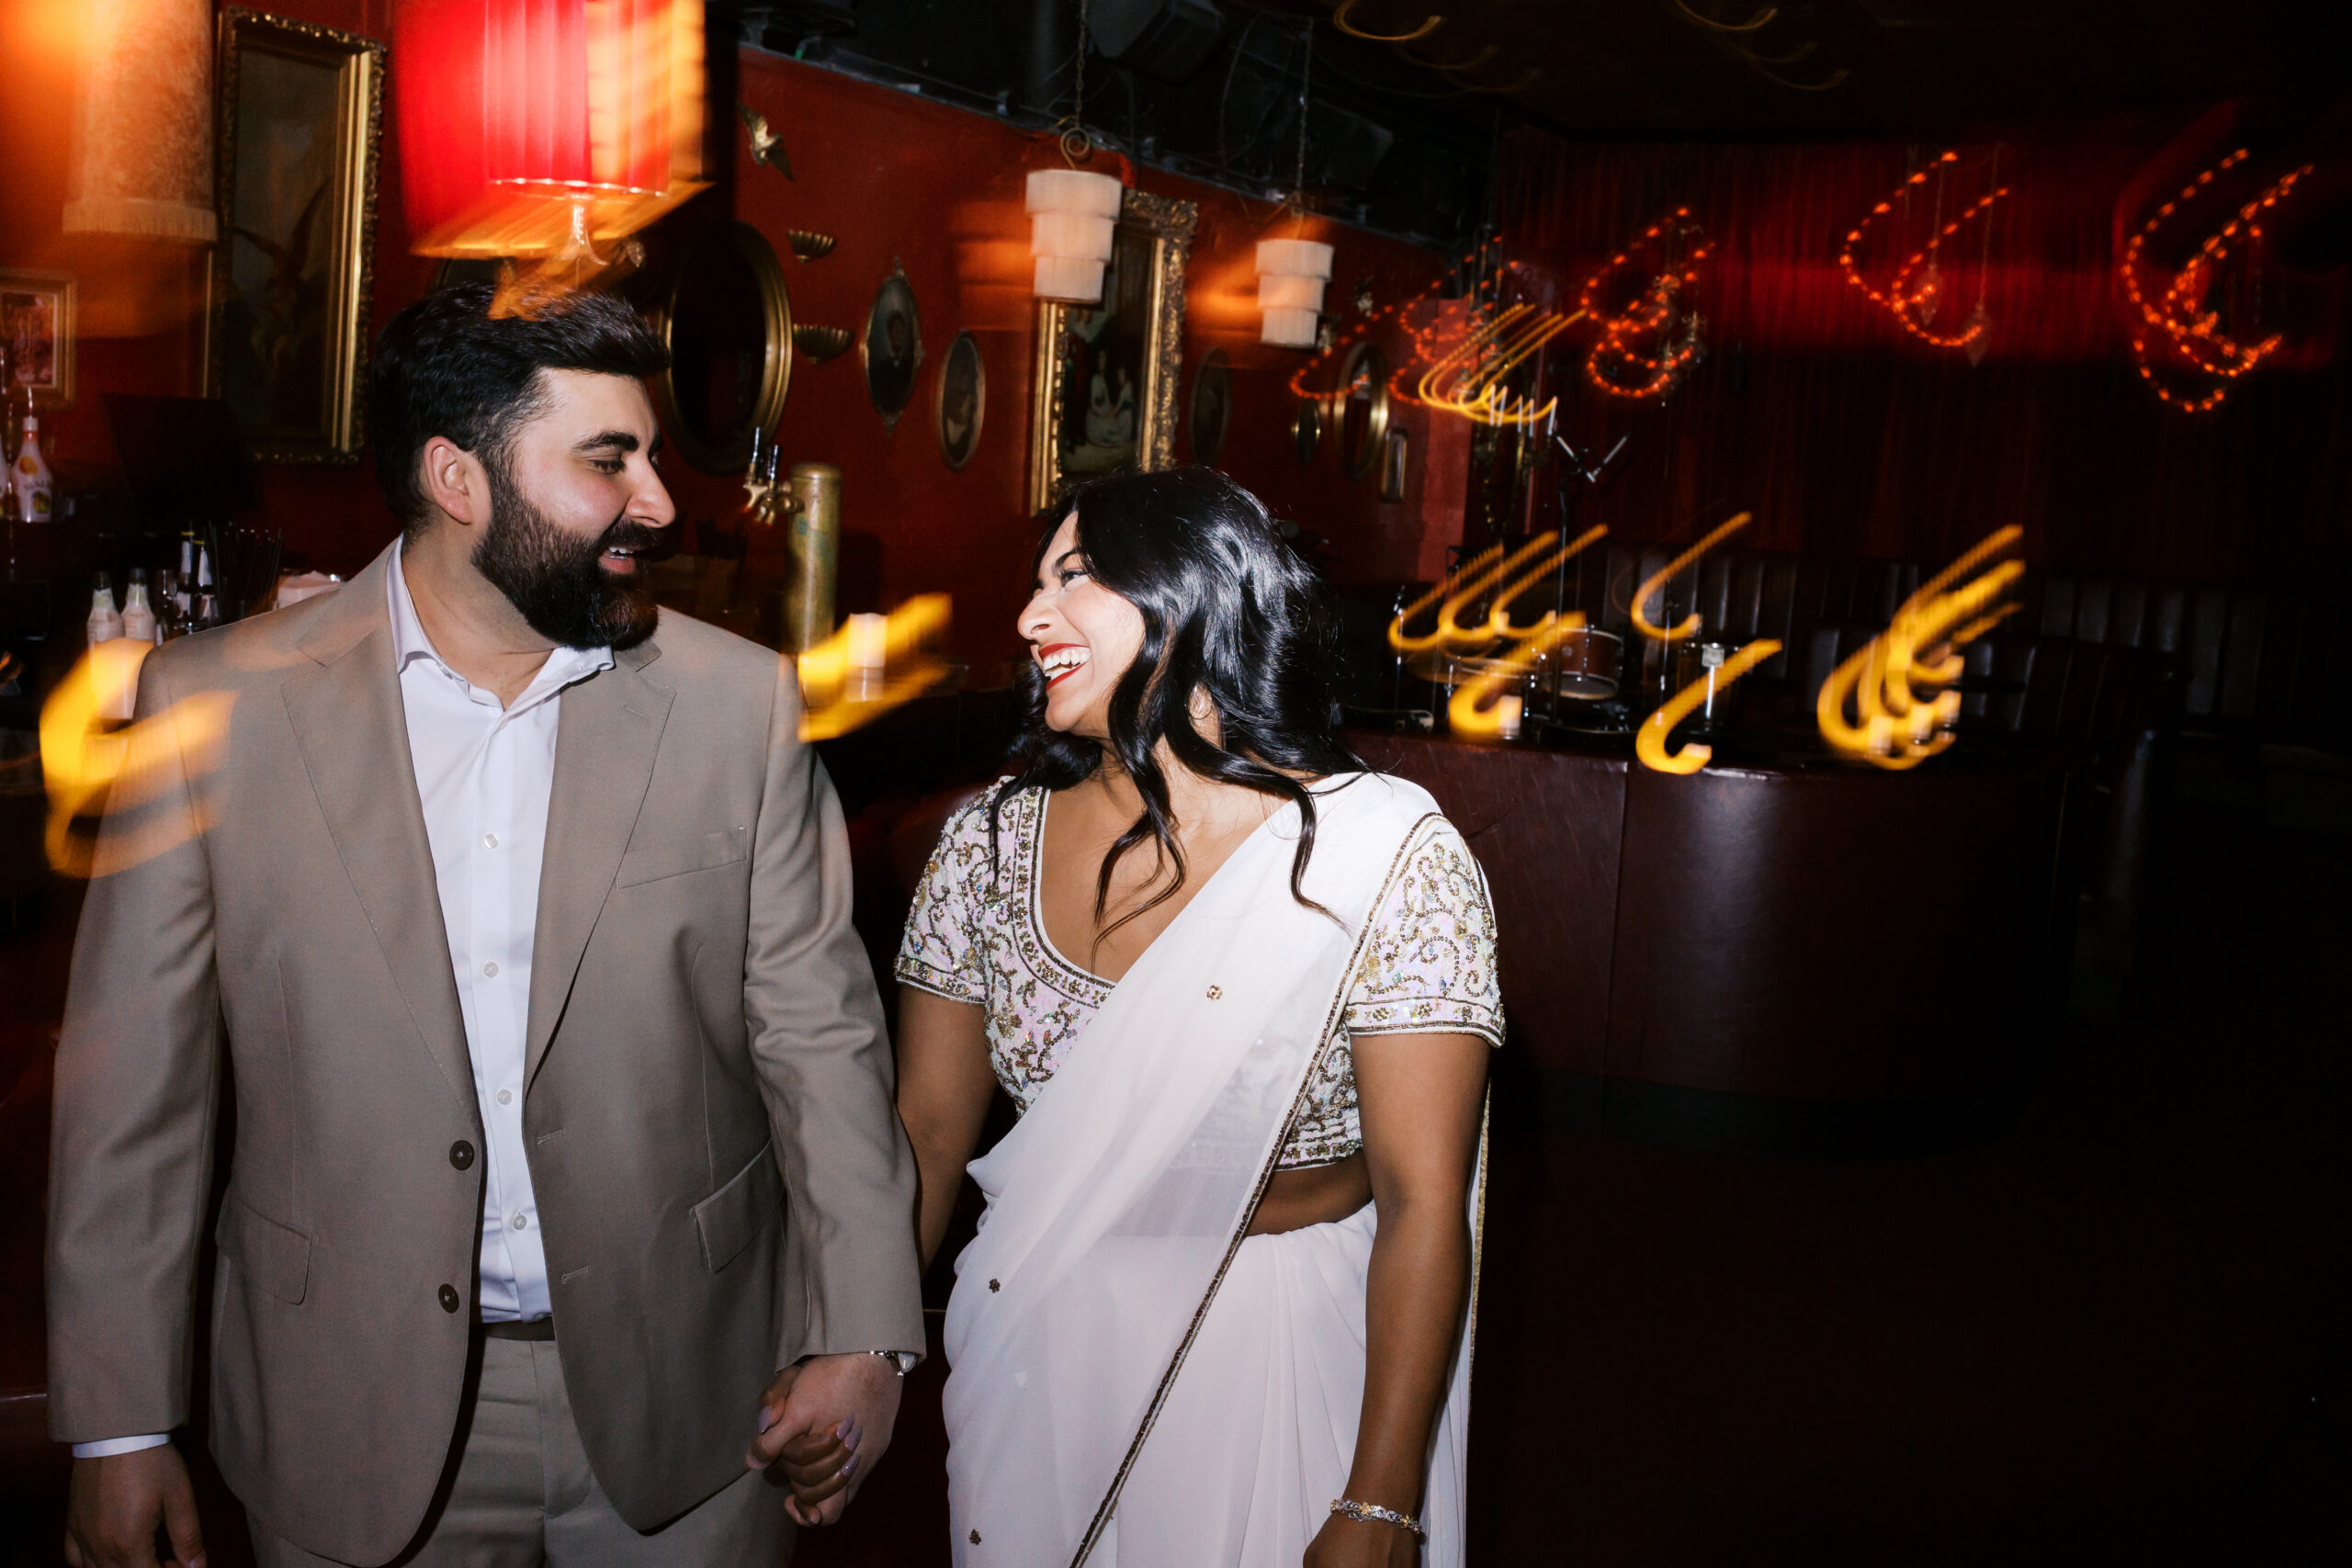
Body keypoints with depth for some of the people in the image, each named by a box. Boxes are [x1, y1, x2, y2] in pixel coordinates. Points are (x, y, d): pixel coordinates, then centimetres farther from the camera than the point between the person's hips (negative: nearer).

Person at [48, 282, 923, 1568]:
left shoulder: (738, 703, -5)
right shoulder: (213, 703, -6)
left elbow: (818, 1032, -3)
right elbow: (135, 1081, -3)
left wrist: (862, 1337, -8)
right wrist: (118, 1424, -2)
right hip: (359, 1415, 0)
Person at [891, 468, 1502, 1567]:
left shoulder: (1386, 853, -18)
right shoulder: (992, 840, -5)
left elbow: (1421, 1202, -18)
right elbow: (927, 1130, 1)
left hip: (1284, 1352, -3)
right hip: (1037, 1342, 4)